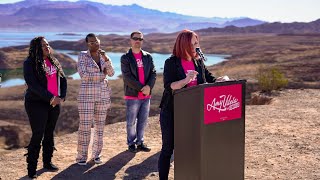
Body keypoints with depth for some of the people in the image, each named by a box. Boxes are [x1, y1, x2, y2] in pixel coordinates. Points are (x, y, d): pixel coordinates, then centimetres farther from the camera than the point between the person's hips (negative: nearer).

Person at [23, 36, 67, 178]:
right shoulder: (30, 63, -10)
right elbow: (32, 84, -19)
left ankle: (47, 162, 26)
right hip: (37, 103, -6)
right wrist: (50, 98, -23)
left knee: (49, 133, 13)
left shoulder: (54, 61, 9)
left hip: (54, 103, 6)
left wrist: (62, 96, -3)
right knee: (38, 135, -6)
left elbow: (63, 79, 12)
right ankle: (31, 168, 4)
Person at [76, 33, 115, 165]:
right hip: (86, 94, -4)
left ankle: (96, 154, 19)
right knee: (85, 126, -4)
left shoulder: (104, 56, 8)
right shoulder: (82, 56, -5)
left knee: (100, 125, 7)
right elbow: (83, 75, -17)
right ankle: (81, 156, 7)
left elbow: (111, 73, -6)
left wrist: (106, 58, -19)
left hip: (103, 94, 4)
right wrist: (102, 75, -9)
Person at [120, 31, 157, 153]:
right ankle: (131, 143, 16)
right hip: (132, 95, -4)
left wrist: (149, 86, -13)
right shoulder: (125, 58, -1)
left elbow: (153, 73, 5)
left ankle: (140, 142, 21)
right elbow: (127, 76, -11)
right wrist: (141, 88, -15)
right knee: (131, 122, 3)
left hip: (146, 95, 4)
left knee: (143, 121, 10)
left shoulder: (148, 57, 11)